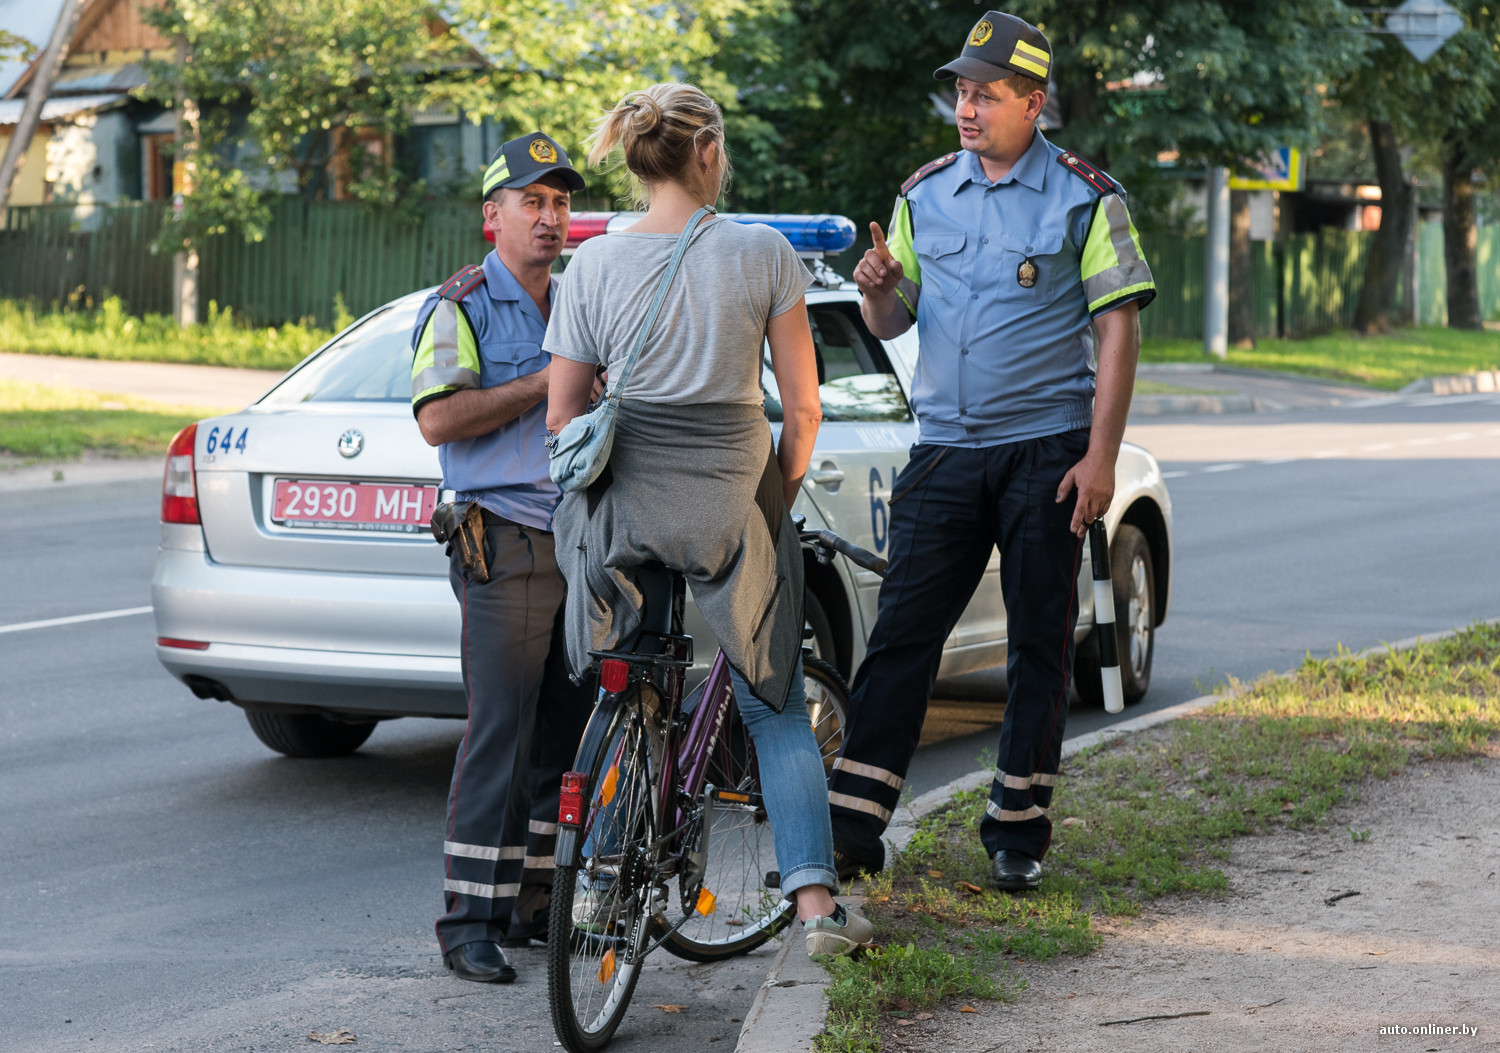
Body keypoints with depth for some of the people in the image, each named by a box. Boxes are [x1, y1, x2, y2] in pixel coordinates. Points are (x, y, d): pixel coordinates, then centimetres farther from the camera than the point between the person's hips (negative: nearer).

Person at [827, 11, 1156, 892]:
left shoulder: (1085, 198, -2)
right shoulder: (925, 195, 10)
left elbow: (1118, 329, -5)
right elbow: (891, 323, 15)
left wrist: (1101, 456, -12)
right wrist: (879, 289, -10)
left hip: (1047, 451, -3)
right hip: (945, 448, 3)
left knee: (1042, 643, 2)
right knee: (903, 631, -2)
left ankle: (1019, 828, 11)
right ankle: (853, 824, -2)